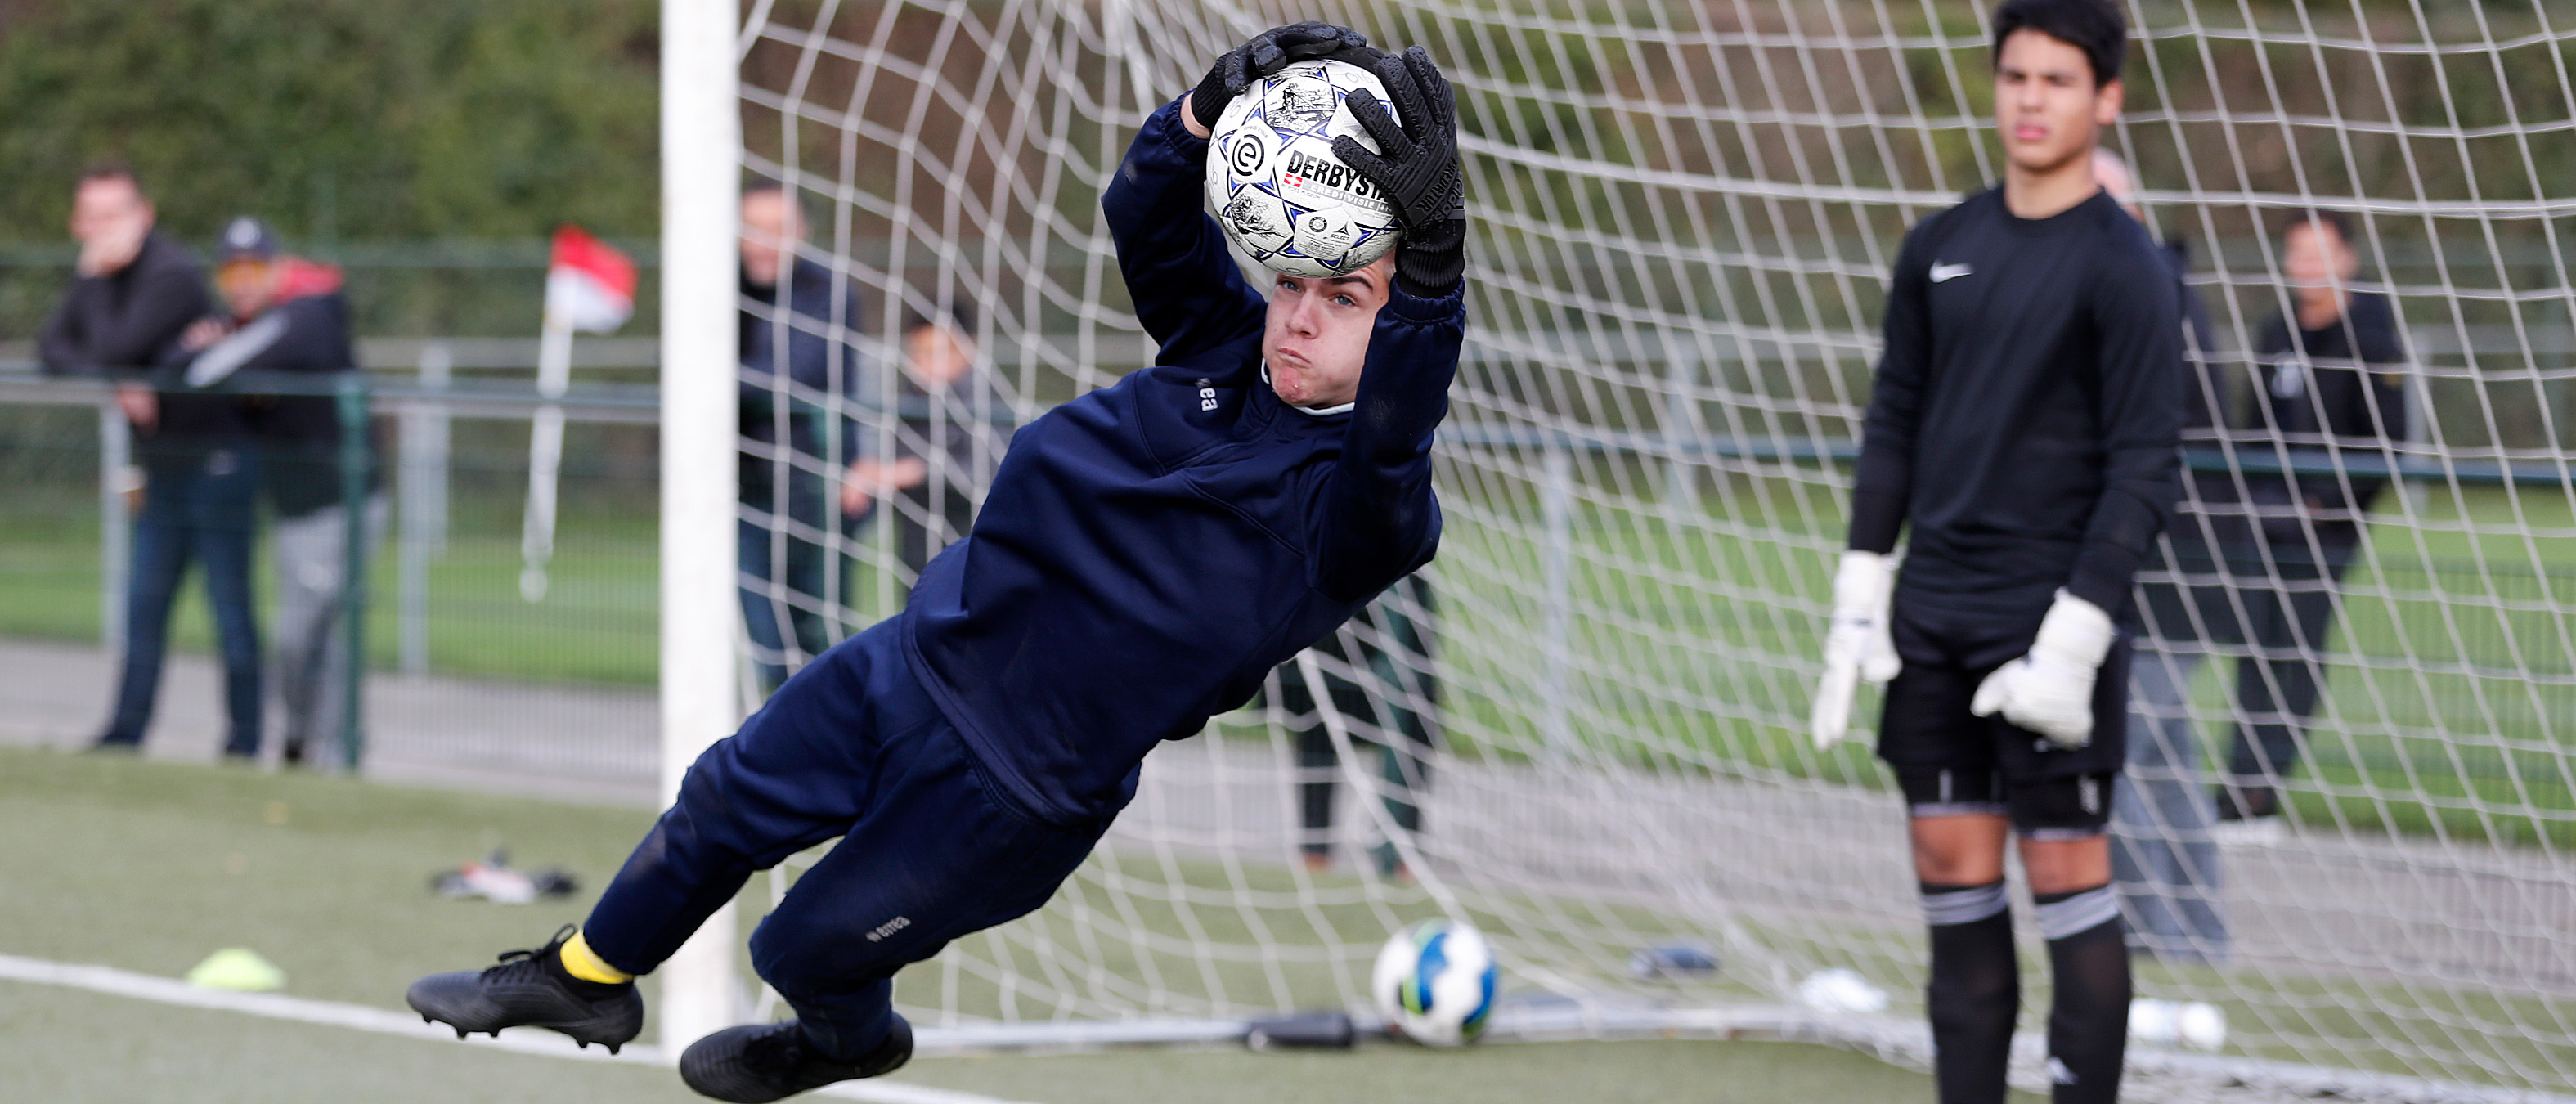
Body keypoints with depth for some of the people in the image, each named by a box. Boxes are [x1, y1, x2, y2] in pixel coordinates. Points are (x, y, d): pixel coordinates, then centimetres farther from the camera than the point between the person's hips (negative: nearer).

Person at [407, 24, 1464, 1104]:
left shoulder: (1359, 510, -26)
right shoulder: (1230, 343, -6)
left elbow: (1401, 424, -47)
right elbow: (1148, 215, -12)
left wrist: (1432, 255, -64)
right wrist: (1214, 109, -34)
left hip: (1013, 795, -6)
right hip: (920, 655, 6)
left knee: (808, 946, 13)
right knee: (724, 805, 21)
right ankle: (587, 977, 47)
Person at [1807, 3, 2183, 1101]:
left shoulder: (2122, 265, -8)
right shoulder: (1939, 247, 10)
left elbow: (2143, 467, -11)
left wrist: (2073, 637, -17)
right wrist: (1859, 595, 8)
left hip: (2047, 624, -6)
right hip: (1932, 618, 6)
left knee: (2066, 879, -5)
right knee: (1952, 876, 6)